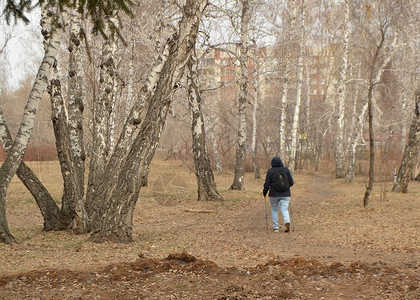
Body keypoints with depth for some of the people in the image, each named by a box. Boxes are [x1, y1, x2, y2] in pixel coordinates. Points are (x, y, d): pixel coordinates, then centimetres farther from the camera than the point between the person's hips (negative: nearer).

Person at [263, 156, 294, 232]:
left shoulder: (270, 171, -6)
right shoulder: (286, 170, 2)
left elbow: (267, 184, -7)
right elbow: (291, 182, 5)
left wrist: (264, 192, 9)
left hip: (274, 195, -1)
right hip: (285, 194, 1)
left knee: (274, 210, 15)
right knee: (284, 210, 4)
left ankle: (275, 227, 14)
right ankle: (287, 221, -25)